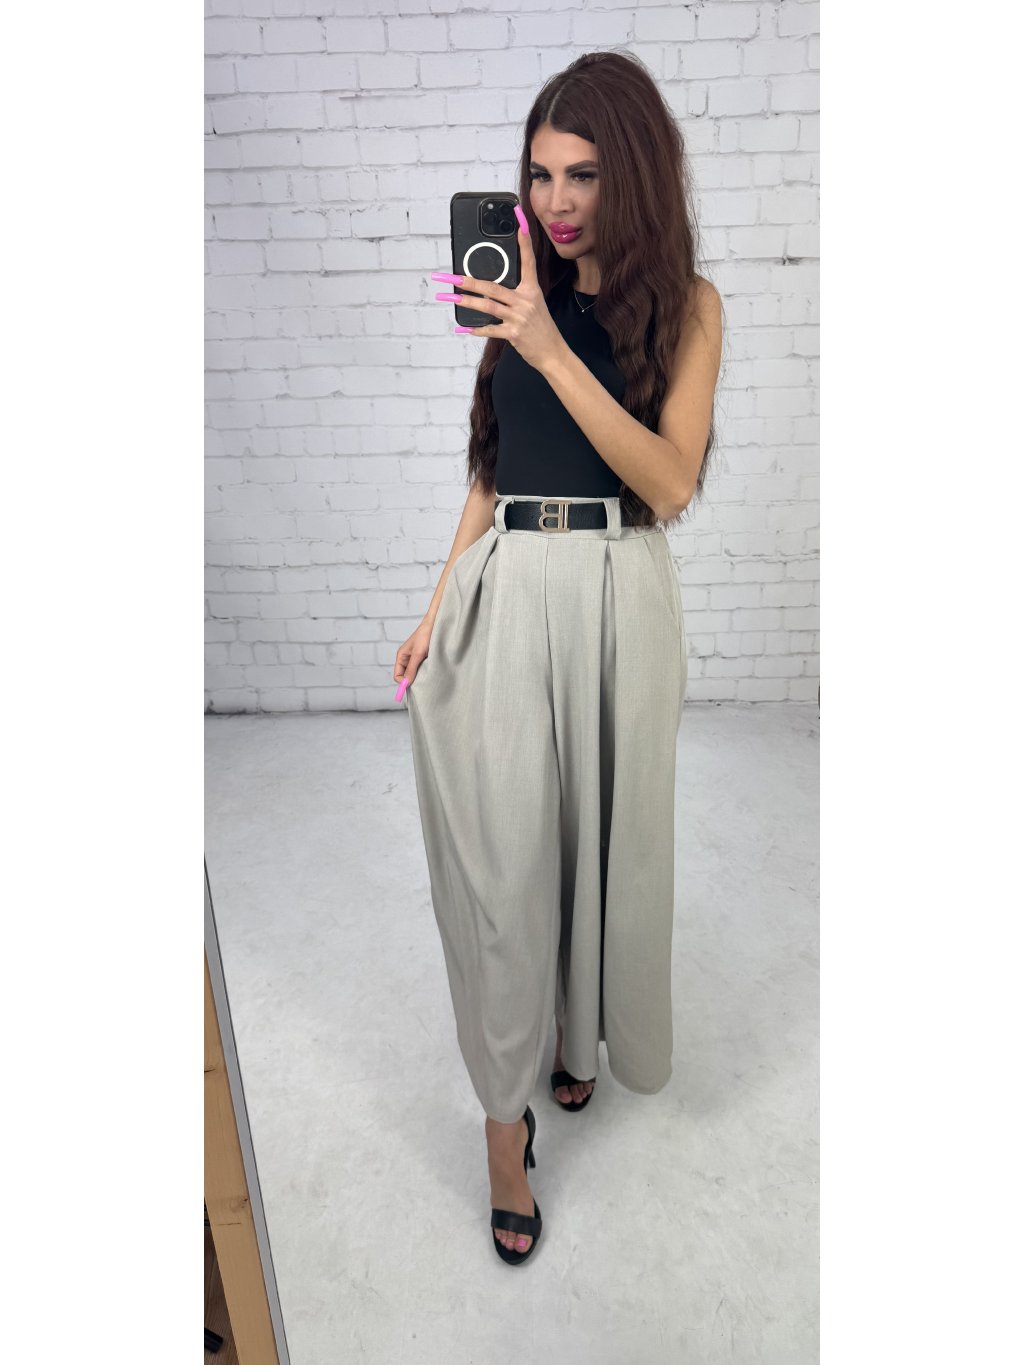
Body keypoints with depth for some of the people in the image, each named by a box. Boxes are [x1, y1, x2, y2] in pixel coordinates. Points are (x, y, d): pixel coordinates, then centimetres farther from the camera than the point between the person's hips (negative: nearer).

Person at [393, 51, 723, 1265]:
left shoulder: (685, 305, 3)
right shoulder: (524, 296, 12)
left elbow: (669, 482, -11)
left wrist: (552, 351, -18)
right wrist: (439, 603, 11)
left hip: (615, 596, -2)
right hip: (502, 593, 2)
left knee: (606, 837, 12)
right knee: (501, 856, 1)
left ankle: (584, 1035, 42)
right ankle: (505, 1121, 18)